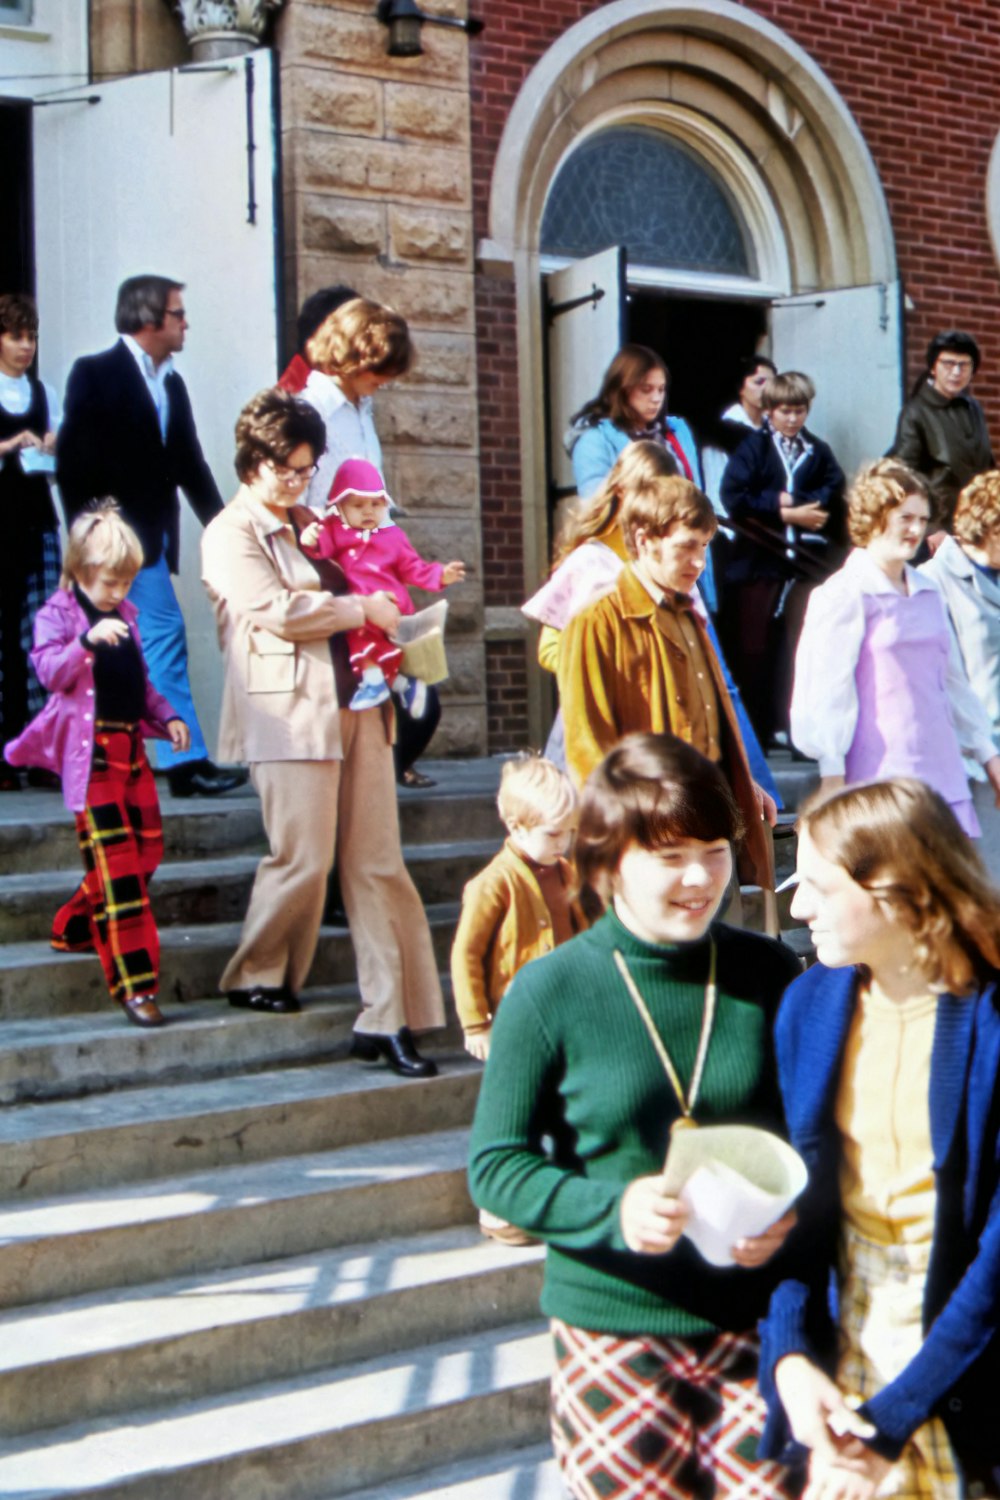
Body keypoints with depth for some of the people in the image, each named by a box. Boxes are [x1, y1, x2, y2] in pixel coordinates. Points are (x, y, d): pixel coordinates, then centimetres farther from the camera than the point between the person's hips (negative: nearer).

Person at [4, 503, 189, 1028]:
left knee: (148, 849, 11)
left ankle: (74, 928, 31)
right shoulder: (57, 614, -3)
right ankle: (134, 984, -13)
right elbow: (50, 671, -17)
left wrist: (166, 717, 10)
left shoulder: (124, 616, 17)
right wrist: (87, 639, -32)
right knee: (116, 861, -13)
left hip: (131, 745, 8)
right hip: (90, 747, -8)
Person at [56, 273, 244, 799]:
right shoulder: (96, 373, -5)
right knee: (165, 633, -12)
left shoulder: (171, 384, 15)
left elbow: (190, 465, 17)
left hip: (152, 534, 7)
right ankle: (188, 760, -10)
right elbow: (73, 460, -10)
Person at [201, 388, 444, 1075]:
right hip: (291, 709, -7)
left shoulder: (311, 525, 22)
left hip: (356, 703, 7)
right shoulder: (231, 534, 0)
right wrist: (361, 609, -5)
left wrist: (377, 610, 12)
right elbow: (276, 609, -13)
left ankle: (387, 1019, 2)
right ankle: (255, 977, 17)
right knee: (304, 859, -7)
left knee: (377, 864, 1)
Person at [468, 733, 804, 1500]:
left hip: (759, 1321, 2)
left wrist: (789, 1212, -11)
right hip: (612, 1333, -2)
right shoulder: (548, 993, -8)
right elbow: (495, 1164, -4)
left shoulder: (768, 974, -1)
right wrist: (612, 1209, -20)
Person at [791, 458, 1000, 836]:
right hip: (879, 777, -7)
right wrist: (832, 776, -12)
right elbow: (823, 688, -8)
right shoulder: (843, 596, -5)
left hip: (942, 771, 7)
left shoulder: (928, 594, 15)